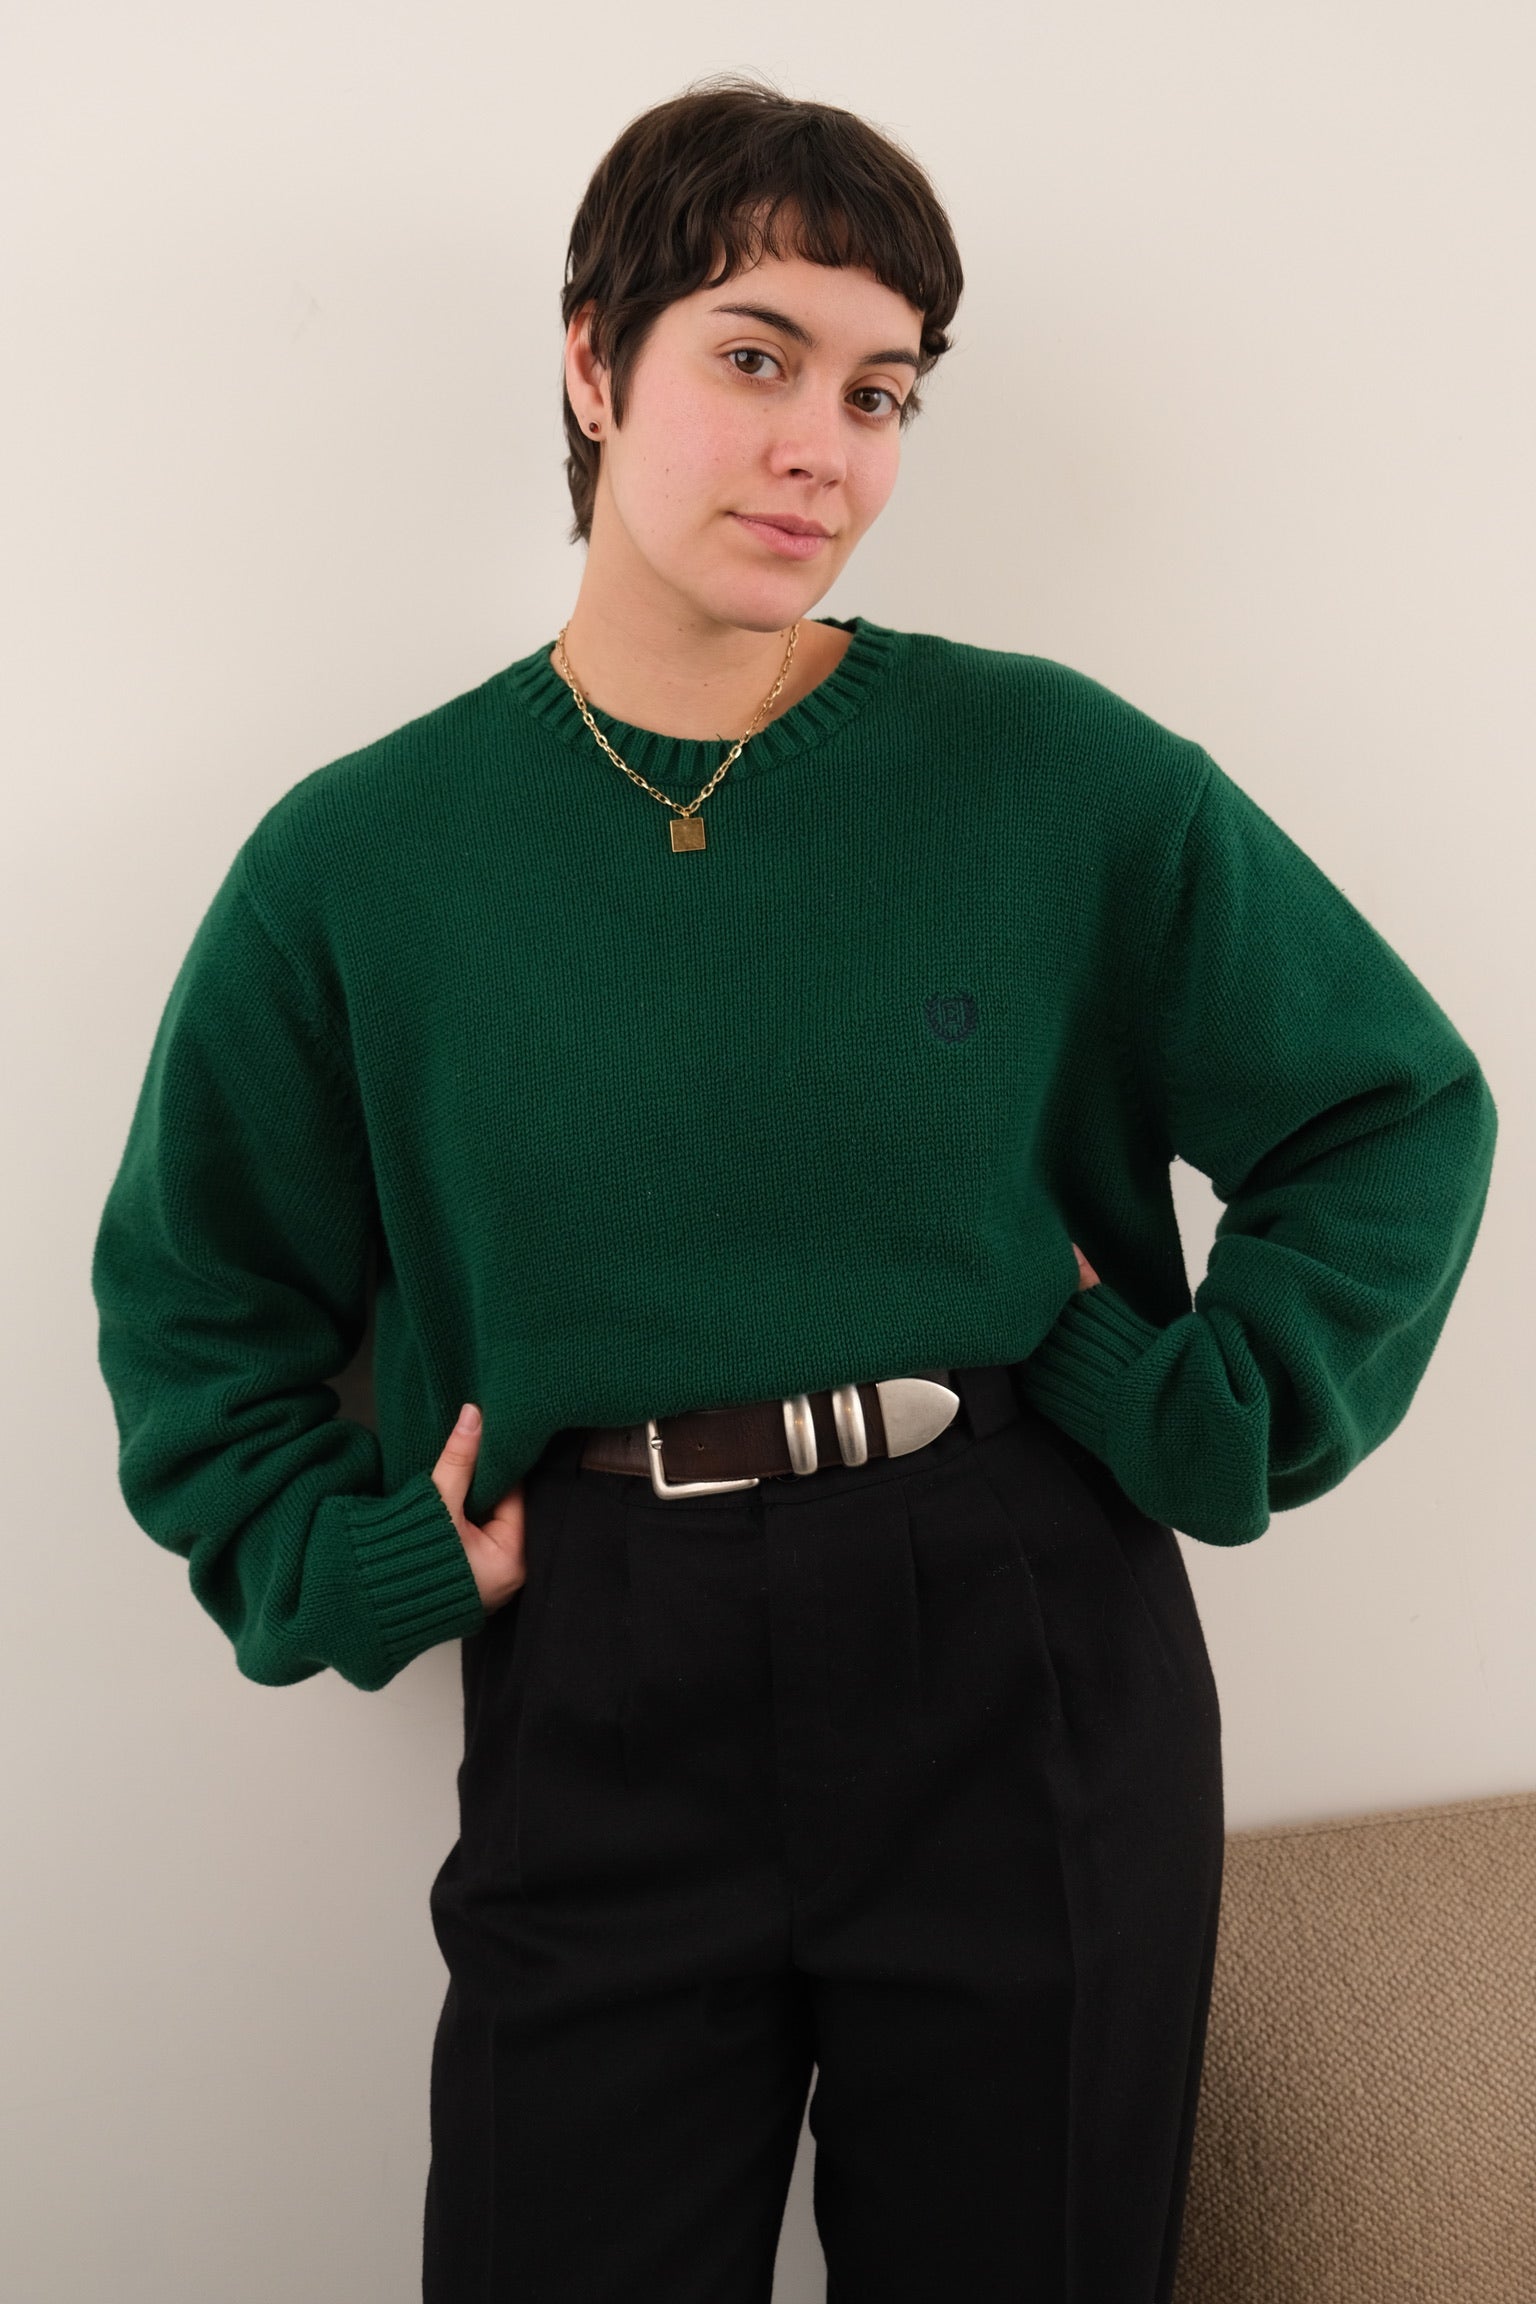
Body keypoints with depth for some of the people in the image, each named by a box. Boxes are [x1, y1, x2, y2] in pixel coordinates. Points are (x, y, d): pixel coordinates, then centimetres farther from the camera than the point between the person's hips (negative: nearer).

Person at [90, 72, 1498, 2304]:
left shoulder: (1053, 769, -3)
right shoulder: (363, 857, -1)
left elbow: (1400, 1110, 5)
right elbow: (194, 1291, 12)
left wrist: (1193, 1424, -2)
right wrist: (360, 1566, 0)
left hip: (1023, 1669, 1)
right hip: (598, 1719, 1)